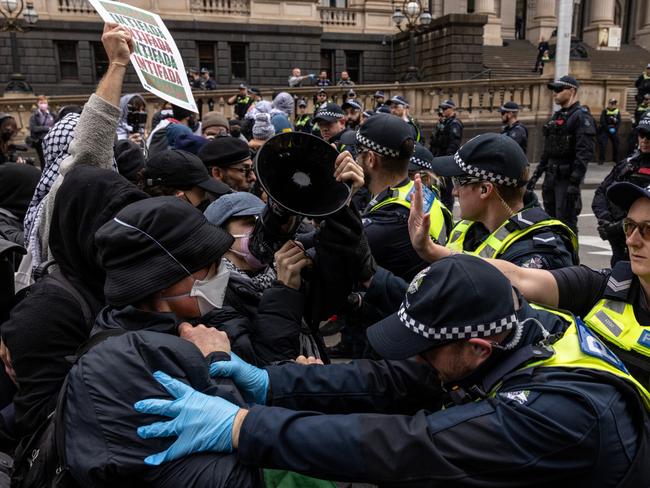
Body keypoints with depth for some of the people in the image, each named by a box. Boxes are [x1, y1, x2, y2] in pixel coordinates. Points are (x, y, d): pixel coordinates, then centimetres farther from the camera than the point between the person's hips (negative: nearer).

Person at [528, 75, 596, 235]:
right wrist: (537, 173, 16)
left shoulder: (582, 117, -10)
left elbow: (585, 153, -19)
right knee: (551, 219, 15)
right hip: (551, 175, 9)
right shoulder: (556, 116, 17)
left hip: (567, 178, -8)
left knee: (566, 222, -6)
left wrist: (575, 182, -25)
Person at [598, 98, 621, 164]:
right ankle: (601, 159, -7)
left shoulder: (617, 111, 6)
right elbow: (602, 122, -9)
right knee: (602, 144, -14)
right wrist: (609, 129, -15)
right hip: (605, 130, -3)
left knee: (615, 145, 5)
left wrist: (615, 129, -12)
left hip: (614, 131, 4)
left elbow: (619, 122, 4)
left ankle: (615, 159, 17)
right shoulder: (604, 111, -4)